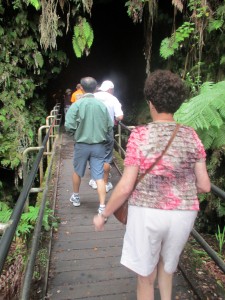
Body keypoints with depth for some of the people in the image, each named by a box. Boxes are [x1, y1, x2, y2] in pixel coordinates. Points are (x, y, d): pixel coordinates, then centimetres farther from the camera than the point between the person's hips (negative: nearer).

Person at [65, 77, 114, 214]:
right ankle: (102, 207, 1)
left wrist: (77, 132, 7)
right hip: (99, 146, 1)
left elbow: (69, 126, -14)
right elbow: (110, 126, -1)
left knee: (77, 172, 21)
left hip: (82, 145, 0)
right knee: (99, 176, 3)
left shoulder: (77, 105, -10)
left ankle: (76, 197, 39)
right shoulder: (102, 105, -4)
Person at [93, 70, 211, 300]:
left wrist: (103, 216, -1)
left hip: (147, 212, -3)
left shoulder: (140, 135, -14)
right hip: (183, 214, 4)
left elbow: (125, 187, -15)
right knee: (166, 265, 31)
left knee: (145, 276, 20)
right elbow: (205, 186, 0)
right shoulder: (191, 136, -4)